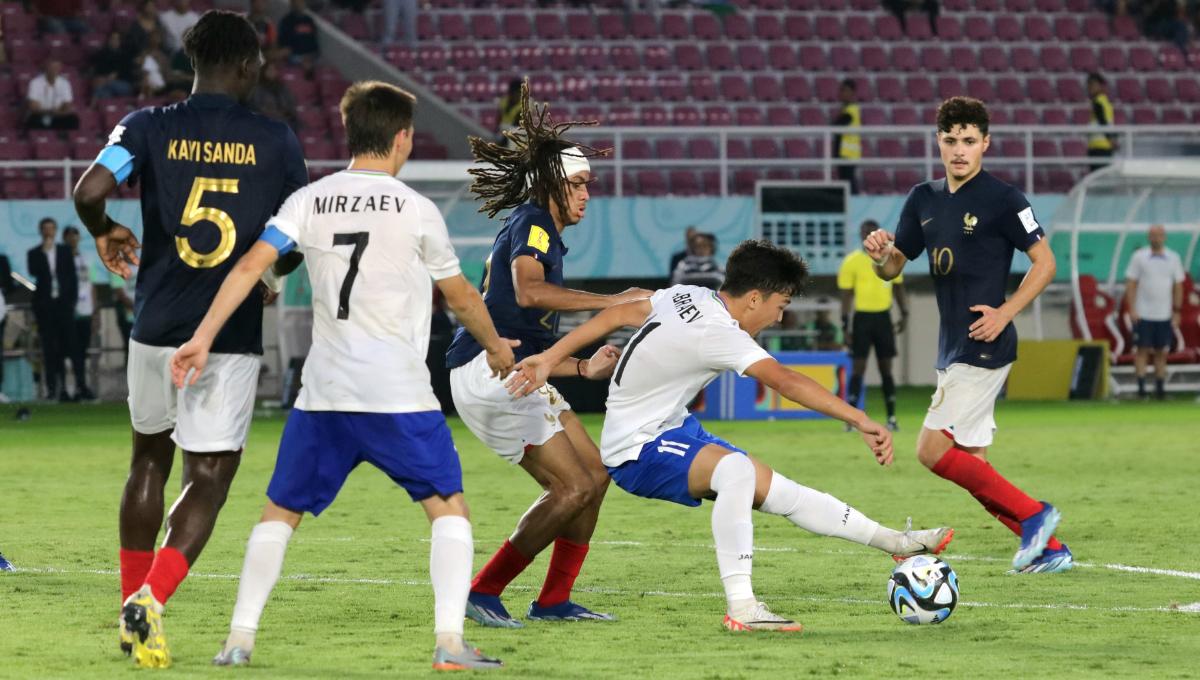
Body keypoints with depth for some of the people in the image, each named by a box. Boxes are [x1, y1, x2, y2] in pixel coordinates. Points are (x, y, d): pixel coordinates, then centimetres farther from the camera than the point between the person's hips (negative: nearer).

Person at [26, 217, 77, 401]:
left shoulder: (65, 251, 12)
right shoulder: (34, 253, 6)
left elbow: (72, 276, 11)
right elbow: (33, 272, -12)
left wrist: (72, 300, 2)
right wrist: (44, 251, -14)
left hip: (63, 303, 2)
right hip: (45, 305, -1)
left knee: (65, 345, -4)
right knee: (49, 348, -4)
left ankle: (62, 386, 2)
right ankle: (51, 387, -3)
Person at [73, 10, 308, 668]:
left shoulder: (149, 127, -1)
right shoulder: (274, 140, -1)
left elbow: (89, 190, -16)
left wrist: (106, 233, 6)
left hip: (158, 329, 2)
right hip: (232, 340, -2)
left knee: (149, 461, 22)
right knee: (209, 479, 0)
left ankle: (134, 605, 24)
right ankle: (150, 599, -21)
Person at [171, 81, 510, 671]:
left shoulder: (309, 202, 5)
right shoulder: (415, 210, -1)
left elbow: (250, 265, -5)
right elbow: (461, 297, 9)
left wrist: (203, 337, -6)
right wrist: (496, 348, 27)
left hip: (323, 395, 3)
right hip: (400, 395, -3)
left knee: (278, 512, 16)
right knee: (449, 508, 6)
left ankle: (239, 639, 10)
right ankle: (450, 642, -8)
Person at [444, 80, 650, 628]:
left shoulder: (542, 234, 25)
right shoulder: (531, 224, -5)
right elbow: (528, 290, -27)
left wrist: (584, 368, 23)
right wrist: (610, 302, -26)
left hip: (512, 373, 10)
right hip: (488, 372, -10)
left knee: (594, 476, 10)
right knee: (573, 487, -13)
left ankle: (554, 601, 14)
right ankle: (483, 592, -9)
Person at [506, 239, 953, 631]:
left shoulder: (688, 297, -1)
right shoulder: (717, 334, -27)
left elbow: (618, 314, 2)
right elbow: (787, 383, -35)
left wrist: (549, 358, 5)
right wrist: (861, 421, -40)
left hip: (673, 430, 10)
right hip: (638, 451, -10)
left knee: (779, 492, 7)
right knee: (737, 468, -37)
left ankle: (896, 542, 12)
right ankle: (740, 606, -42)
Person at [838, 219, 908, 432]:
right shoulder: (852, 262, -4)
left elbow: (899, 288, 14)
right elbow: (846, 295, -3)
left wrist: (904, 314, 5)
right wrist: (845, 326, -7)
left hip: (883, 318, 3)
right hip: (862, 318, -3)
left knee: (886, 368, 6)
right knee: (858, 368, -5)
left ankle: (891, 418, 10)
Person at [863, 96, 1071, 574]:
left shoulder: (1002, 199, -8)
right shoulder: (924, 200, 12)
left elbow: (1045, 262, -5)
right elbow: (892, 268, 16)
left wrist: (1005, 312, -15)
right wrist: (880, 253, -7)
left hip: (984, 348, -8)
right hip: (952, 350, 8)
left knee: (932, 450, -15)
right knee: (970, 467, 6)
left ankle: (1032, 516, -7)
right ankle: (1049, 549, 13)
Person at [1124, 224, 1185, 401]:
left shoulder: (1173, 258, 6)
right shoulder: (1139, 257, 0)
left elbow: (1178, 286, 9)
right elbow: (1130, 284, -1)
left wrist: (1177, 312, 4)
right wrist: (1131, 309, -8)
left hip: (1165, 315, 2)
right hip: (1143, 314, -2)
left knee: (1162, 352, 5)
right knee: (1142, 350, -3)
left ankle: (1160, 388, 11)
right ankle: (1141, 387, 0)